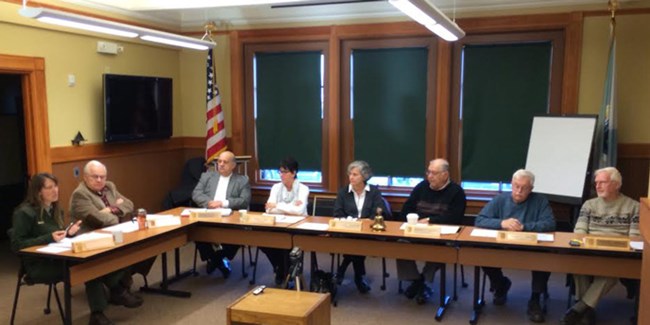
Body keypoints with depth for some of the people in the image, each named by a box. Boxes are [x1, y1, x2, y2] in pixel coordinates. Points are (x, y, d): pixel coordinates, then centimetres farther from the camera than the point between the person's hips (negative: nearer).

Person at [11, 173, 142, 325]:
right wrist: (49, 238, -24)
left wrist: (69, 232, -6)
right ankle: (118, 292, -12)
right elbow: (17, 245, -15)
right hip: (38, 265, -7)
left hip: (57, 258, 7)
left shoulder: (55, 209, 13)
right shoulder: (24, 213, -10)